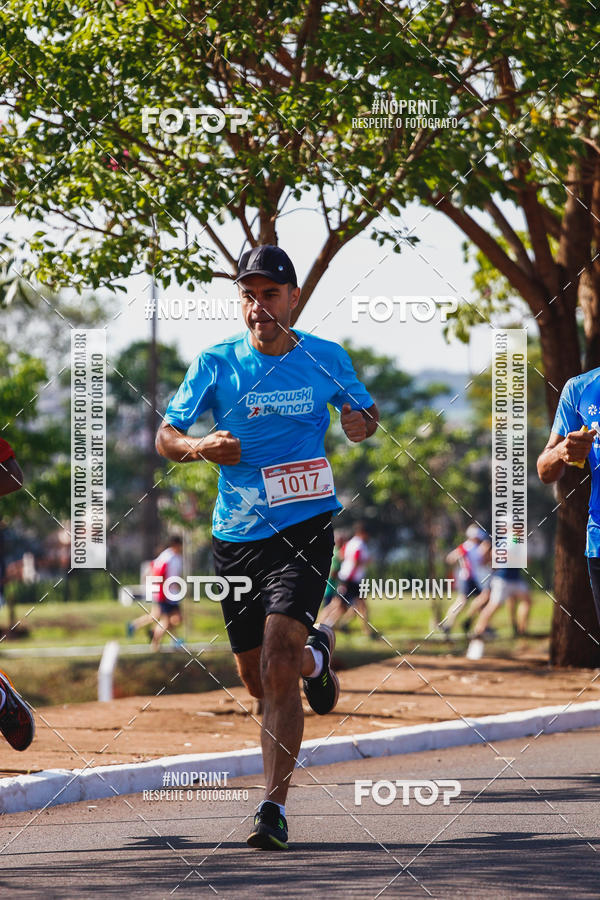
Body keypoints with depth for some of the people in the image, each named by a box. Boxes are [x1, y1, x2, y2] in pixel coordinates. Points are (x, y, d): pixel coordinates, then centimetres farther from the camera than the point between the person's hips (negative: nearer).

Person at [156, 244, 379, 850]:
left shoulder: (327, 359, 1)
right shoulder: (216, 363, -1)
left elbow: (366, 413, 18)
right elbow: (164, 437, 4)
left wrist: (362, 424, -6)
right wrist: (199, 448, -18)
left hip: (305, 527, -3)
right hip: (236, 534, 3)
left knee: (276, 669, -19)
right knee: (257, 680, 12)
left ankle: (274, 807, -14)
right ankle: (314, 657, 49)